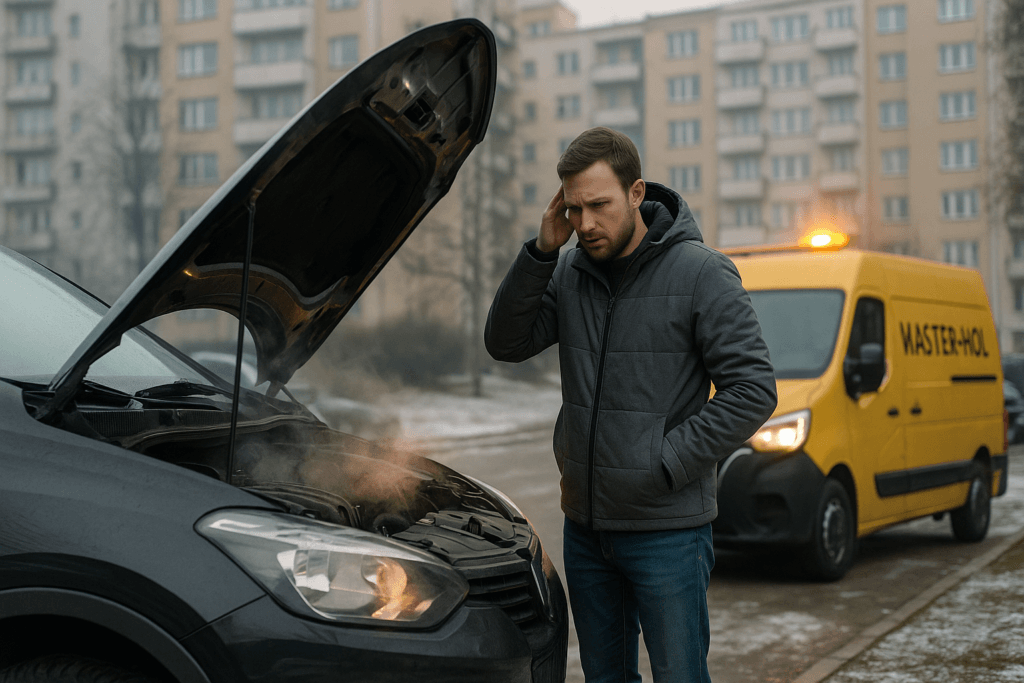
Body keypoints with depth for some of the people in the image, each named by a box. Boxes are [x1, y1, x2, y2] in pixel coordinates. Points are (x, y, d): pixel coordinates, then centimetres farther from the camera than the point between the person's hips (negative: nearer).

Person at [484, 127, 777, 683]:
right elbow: (505, 344, 0)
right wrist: (542, 251, -10)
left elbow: (753, 390, -13)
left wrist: (666, 465, -17)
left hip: (668, 530, -5)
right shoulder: (569, 273, 6)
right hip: (584, 523, 5)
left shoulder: (701, 273, -10)